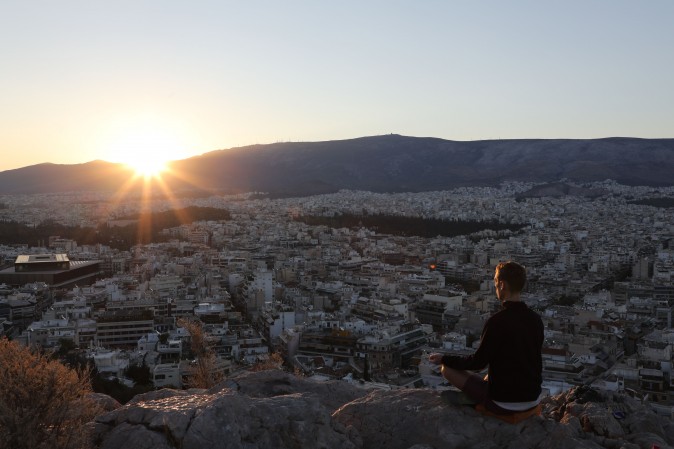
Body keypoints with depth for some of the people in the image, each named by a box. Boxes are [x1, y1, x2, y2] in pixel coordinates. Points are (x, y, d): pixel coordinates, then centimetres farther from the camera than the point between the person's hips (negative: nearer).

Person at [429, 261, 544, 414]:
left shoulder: (497, 321, -22)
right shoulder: (536, 319, -3)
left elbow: (479, 362, -14)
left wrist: (444, 359, -1)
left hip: (505, 404, -7)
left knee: (448, 369, 3)